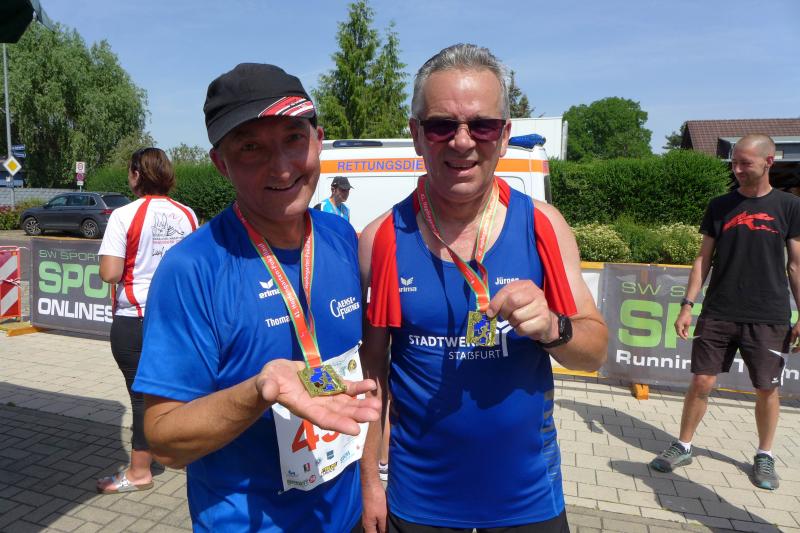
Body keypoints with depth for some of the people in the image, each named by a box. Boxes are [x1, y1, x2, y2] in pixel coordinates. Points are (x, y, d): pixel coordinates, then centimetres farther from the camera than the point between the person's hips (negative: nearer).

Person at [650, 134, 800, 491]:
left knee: (767, 389, 8)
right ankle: (683, 447, 18)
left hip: (769, 316, -1)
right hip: (718, 313, 1)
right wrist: (687, 304, 0)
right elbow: (704, 259, 7)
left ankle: (765, 457, 28)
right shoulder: (720, 206, 6)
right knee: (701, 381, 2)